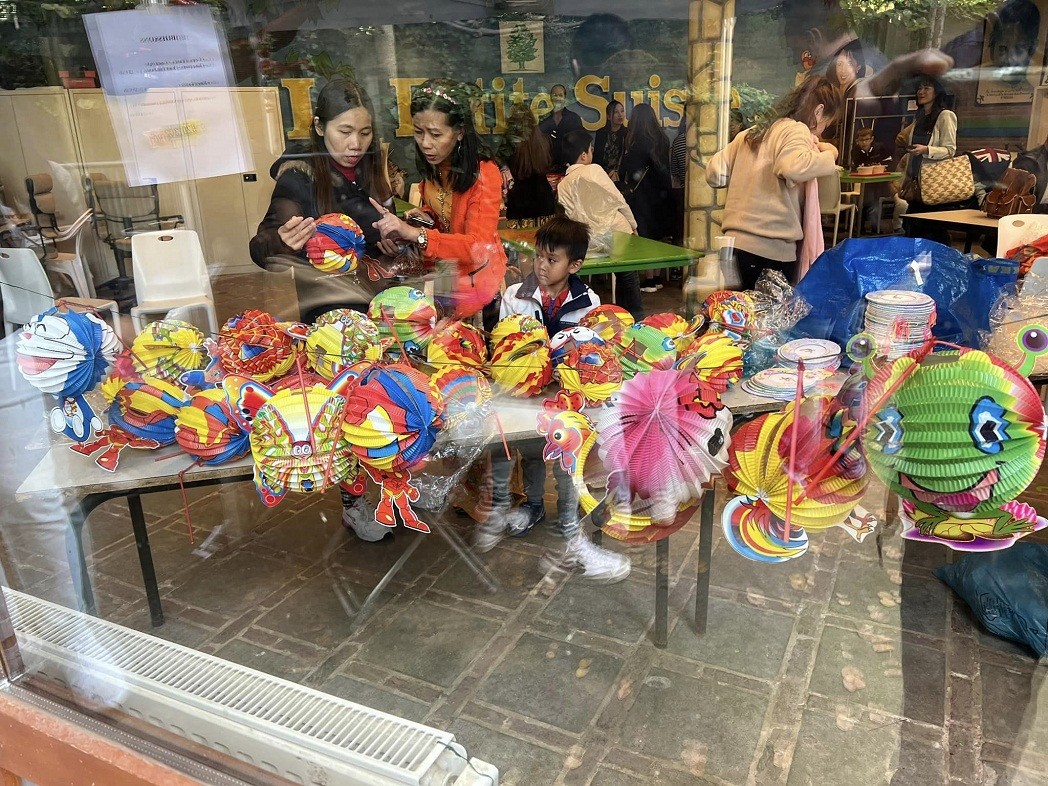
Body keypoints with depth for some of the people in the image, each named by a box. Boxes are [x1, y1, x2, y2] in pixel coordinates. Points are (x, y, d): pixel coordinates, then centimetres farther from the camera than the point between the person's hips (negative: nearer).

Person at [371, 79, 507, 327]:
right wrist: (426, 216, -5)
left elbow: (478, 248, -30)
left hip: (476, 275, -7)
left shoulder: (484, 173, -21)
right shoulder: (431, 166, -1)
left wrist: (415, 234, -41)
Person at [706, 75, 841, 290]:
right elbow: (795, 167, -25)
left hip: (736, 241, 8)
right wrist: (829, 154, -8)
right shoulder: (796, 131, -4)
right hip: (771, 249, -7)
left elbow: (714, 173, 18)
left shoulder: (752, 133, 18)